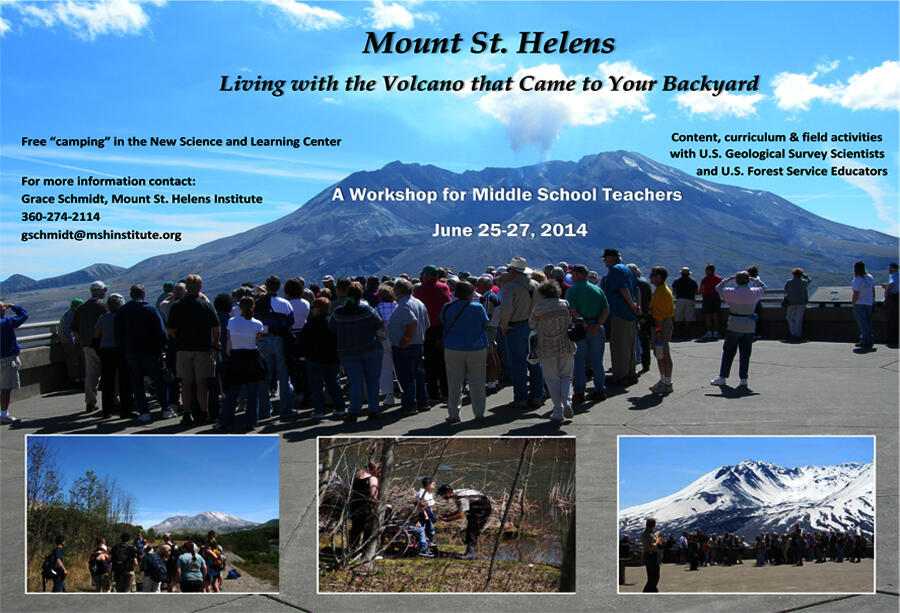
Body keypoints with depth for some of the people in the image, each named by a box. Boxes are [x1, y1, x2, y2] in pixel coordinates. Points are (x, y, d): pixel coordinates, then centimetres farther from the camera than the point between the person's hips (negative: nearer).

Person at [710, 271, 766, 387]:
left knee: (728, 352, 6)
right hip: (749, 326, 2)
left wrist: (729, 279, 12)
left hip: (734, 325, -2)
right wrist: (754, 280, 21)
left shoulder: (731, 292, -7)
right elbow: (762, 288, 23)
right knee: (745, 353, 7)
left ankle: (722, 377, 7)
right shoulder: (754, 293, 0)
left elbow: (718, 287, 11)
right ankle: (743, 379, 6)